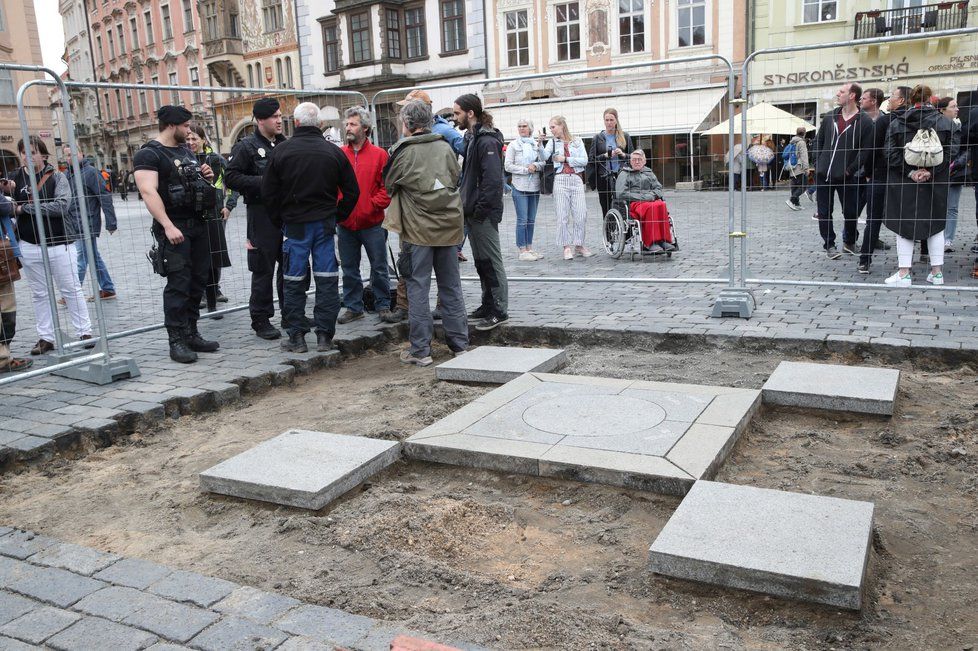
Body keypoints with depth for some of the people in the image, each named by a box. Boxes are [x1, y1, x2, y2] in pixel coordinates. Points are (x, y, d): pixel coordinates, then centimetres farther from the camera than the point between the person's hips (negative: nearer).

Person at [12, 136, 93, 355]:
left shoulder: (57, 177, -3)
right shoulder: (16, 179, 7)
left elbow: (61, 206, -17)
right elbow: (12, 208, 14)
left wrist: (25, 208, -15)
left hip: (58, 243, -4)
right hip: (29, 245, 4)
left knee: (71, 289, 2)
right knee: (39, 294, 10)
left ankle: (84, 332, 9)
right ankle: (45, 337, 17)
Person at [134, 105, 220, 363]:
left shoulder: (185, 150, 17)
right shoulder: (149, 154, -9)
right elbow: (148, 191, -20)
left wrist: (206, 176, 6)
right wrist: (168, 226, -29)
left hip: (197, 224, 8)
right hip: (174, 228, -8)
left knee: (197, 281, 10)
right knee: (179, 284, -9)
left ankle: (191, 334, 20)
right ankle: (176, 342, -4)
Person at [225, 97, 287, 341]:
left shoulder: (285, 145, 14)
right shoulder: (247, 146, -5)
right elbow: (231, 177, -11)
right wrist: (263, 183, -18)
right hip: (262, 214, -6)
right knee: (263, 269, -1)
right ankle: (261, 320, 8)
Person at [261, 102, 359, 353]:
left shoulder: (281, 151, -2)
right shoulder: (334, 151, 2)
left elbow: (268, 193, 0)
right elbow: (352, 191, 4)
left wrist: (280, 222, 11)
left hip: (294, 225, -1)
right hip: (325, 224, 1)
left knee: (295, 282, 6)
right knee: (327, 280, 5)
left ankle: (297, 337, 10)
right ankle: (325, 336, 8)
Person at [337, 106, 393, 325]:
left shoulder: (379, 154, -1)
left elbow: (387, 187, -4)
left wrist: (373, 205, -13)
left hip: (372, 223, -3)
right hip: (345, 223, 3)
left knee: (379, 267, 5)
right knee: (349, 268, 11)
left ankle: (383, 305, 18)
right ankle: (353, 307, 22)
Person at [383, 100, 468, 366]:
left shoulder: (403, 152, -8)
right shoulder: (445, 148, 4)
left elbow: (389, 185, 5)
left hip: (417, 228, -4)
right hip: (449, 226, 4)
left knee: (417, 287, 2)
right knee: (451, 286, 12)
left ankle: (420, 349, 4)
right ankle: (460, 344, 17)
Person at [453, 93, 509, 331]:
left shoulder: (487, 141, -15)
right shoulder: (471, 138, 16)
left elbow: (493, 179, -23)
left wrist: (480, 209, -21)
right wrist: (467, 206, 12)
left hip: (484, 214, -10)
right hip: (473, 212, 10)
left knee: (491, 262, -4)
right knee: (481, 261, 15)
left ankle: (499, 311, 2)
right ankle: (488, 305, 26)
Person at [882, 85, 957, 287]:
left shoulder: (896, 124, -1)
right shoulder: (946, 123, -1)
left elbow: (891, 154, -9)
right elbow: (950, 152, -11)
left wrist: (910, 172, -9)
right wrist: (931, 172, -13)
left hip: (903, 183, -1)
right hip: (935, 184, 1)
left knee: (904, 225, 5)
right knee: (936, 225, 12)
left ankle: (904, 273, 1)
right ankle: (936, 272, 14)